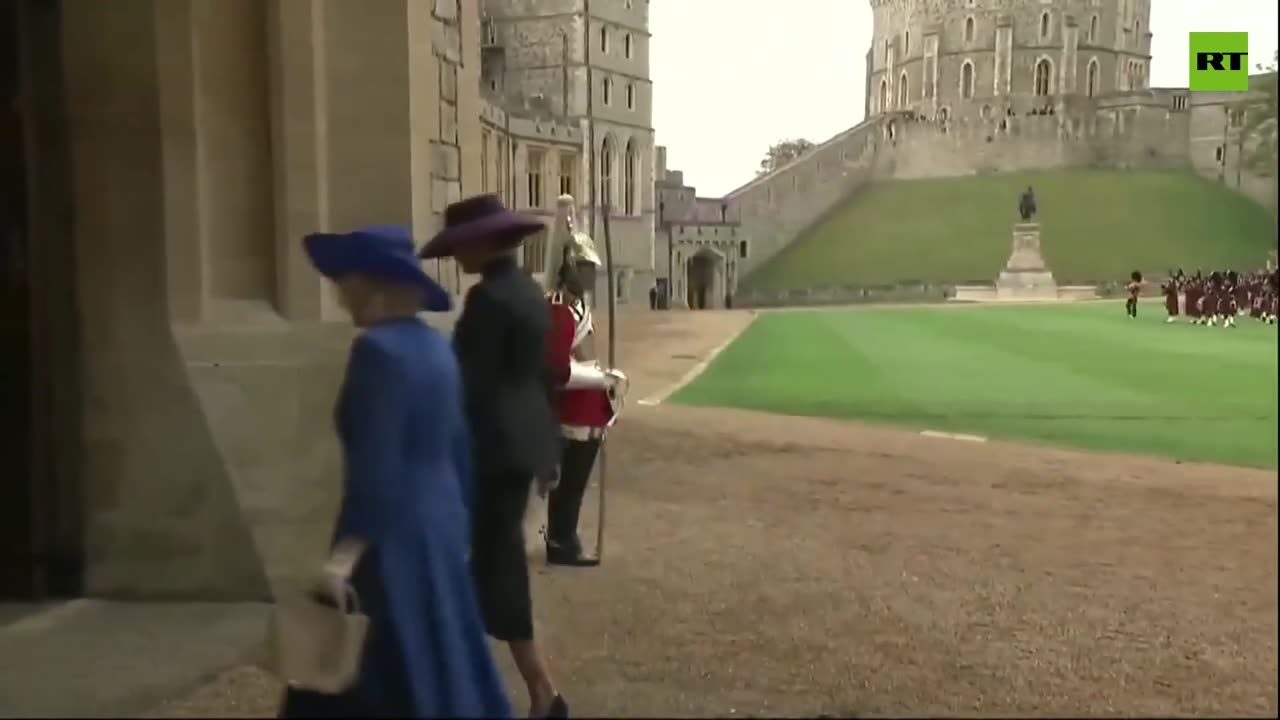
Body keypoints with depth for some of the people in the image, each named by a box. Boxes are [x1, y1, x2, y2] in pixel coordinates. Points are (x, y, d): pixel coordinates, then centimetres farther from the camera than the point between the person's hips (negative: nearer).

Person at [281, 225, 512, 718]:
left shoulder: (378, 349, -17)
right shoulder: (435, 345, 8)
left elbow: (375, 464, -23)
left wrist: (347, 553, -25)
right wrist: (458, 526, 22)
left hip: (393, 538, -9)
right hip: (437, 527, 9)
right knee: (440, 665, 19)